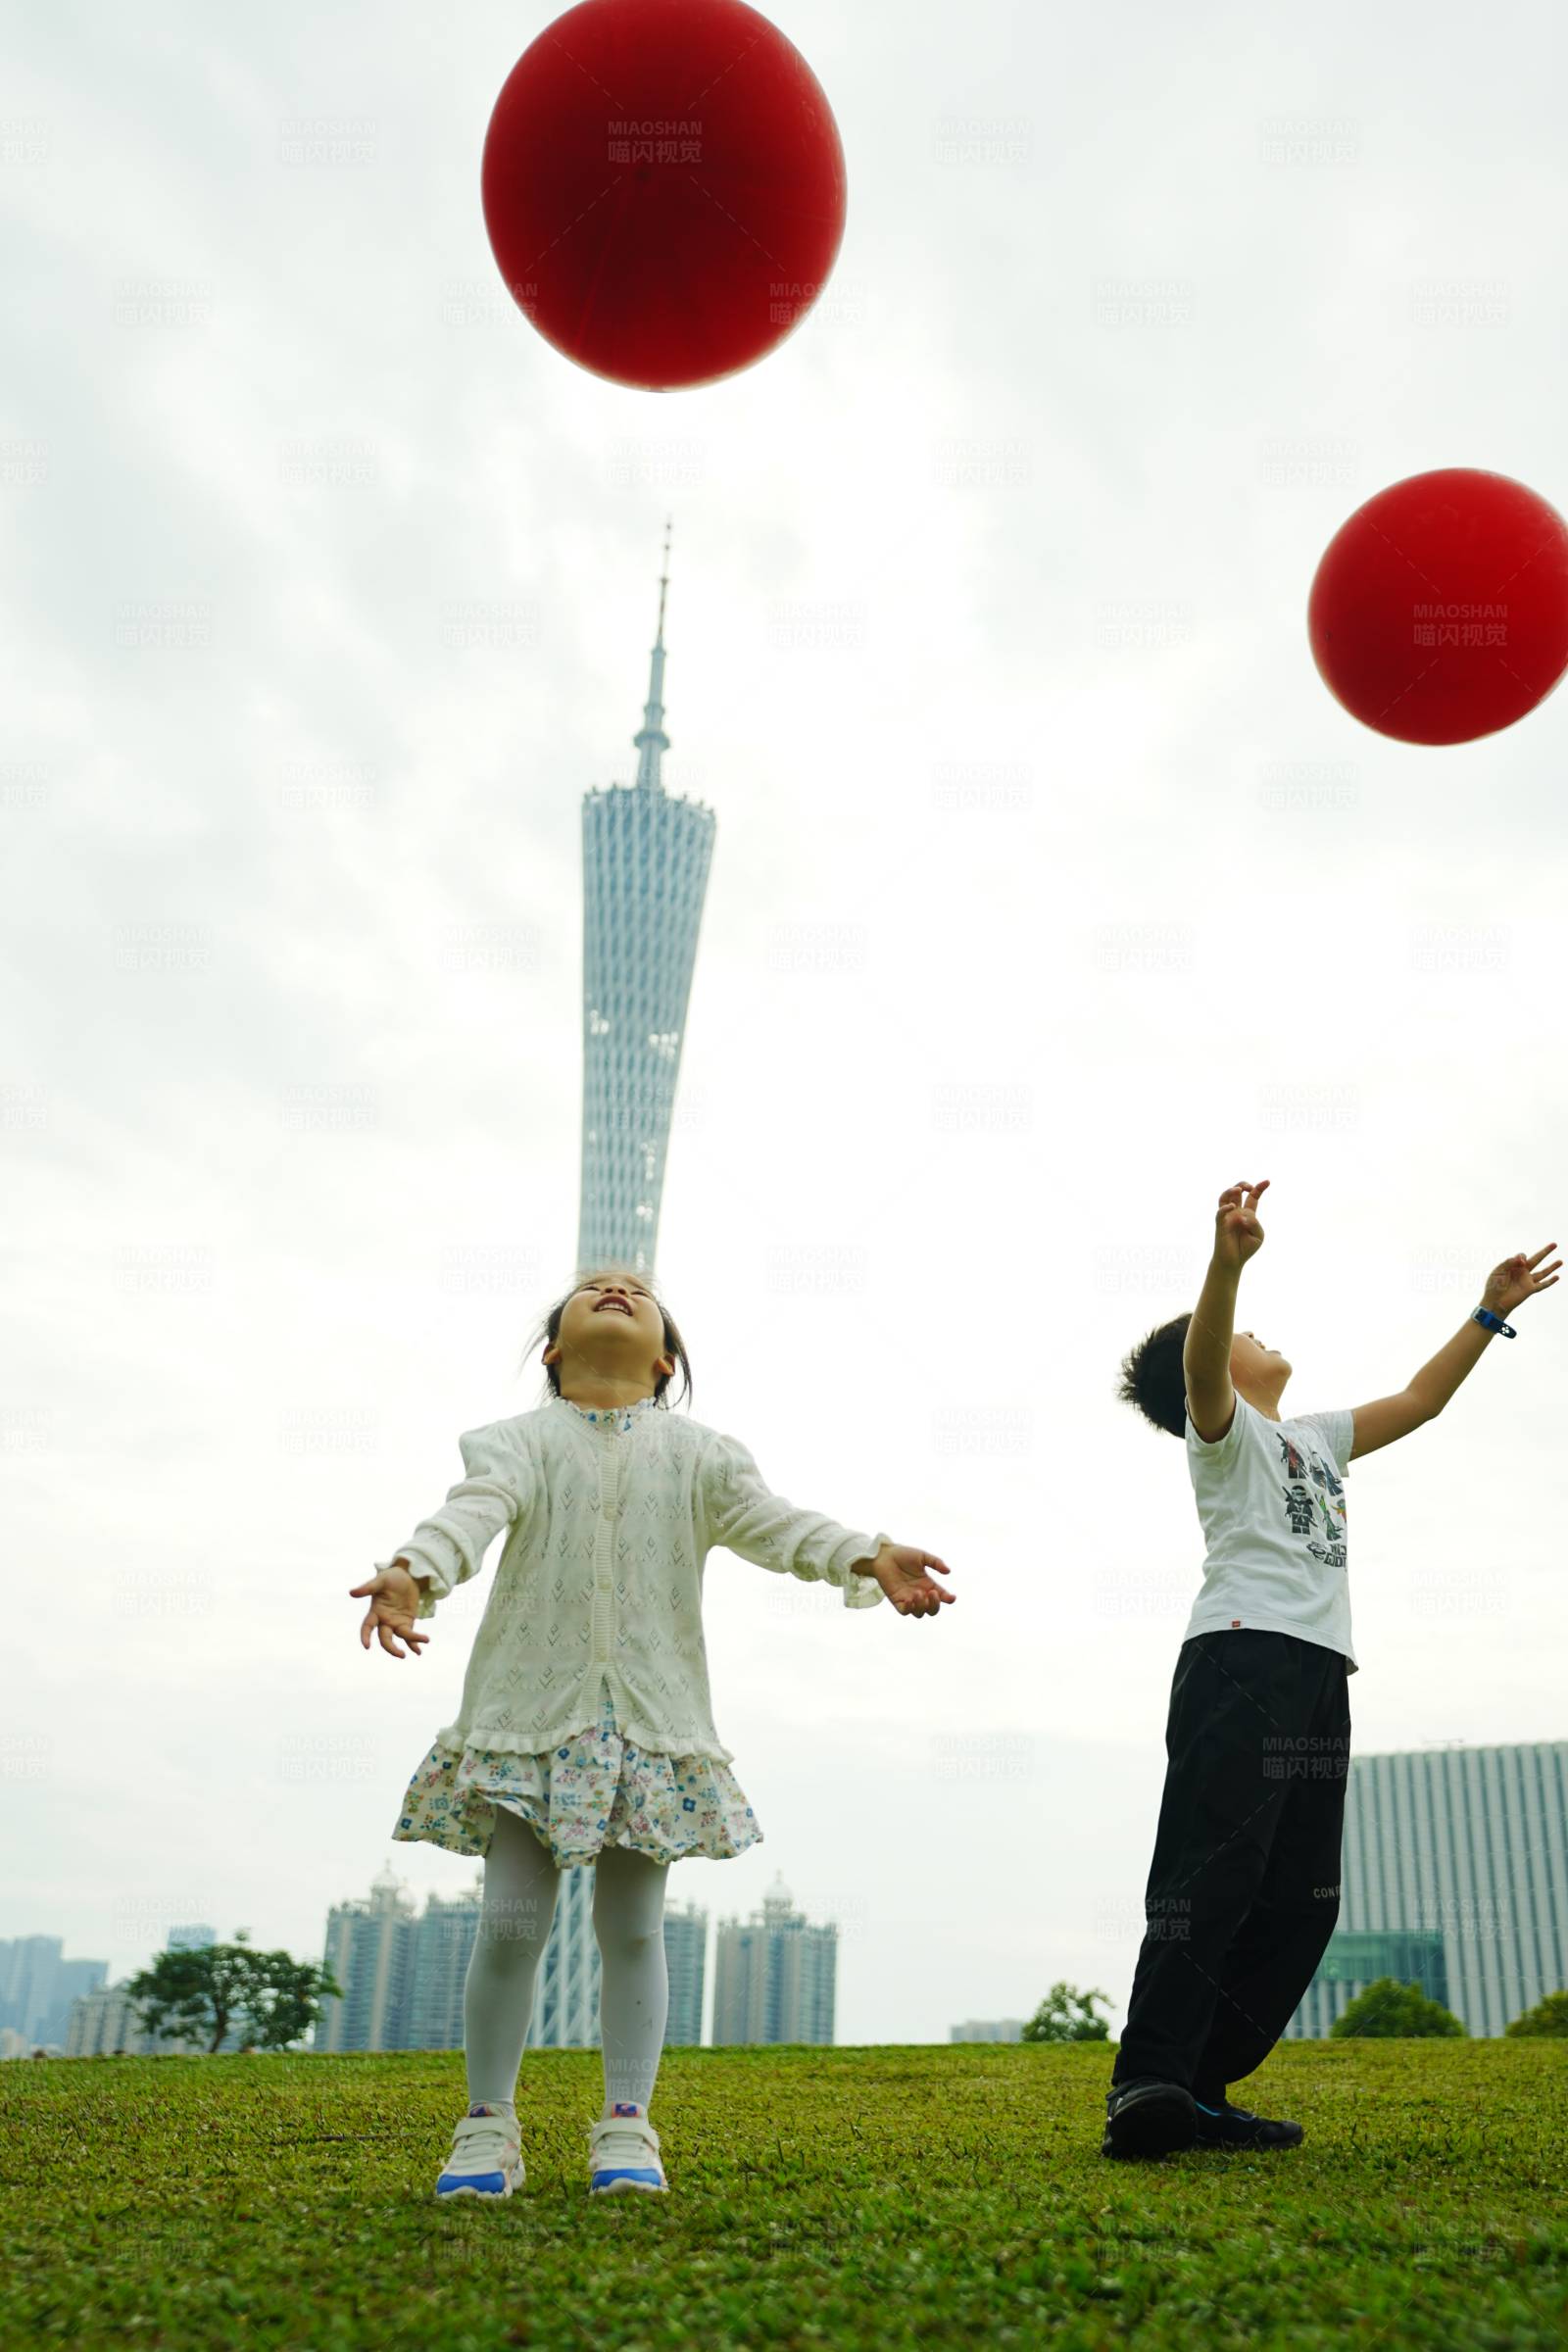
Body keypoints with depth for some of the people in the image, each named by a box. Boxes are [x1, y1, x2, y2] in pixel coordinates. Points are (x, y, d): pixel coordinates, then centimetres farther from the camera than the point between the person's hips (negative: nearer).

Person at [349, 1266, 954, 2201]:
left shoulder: (697, 1452, 8)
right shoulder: (519, 1442, 3)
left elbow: (772, 1520, -6)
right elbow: (472, 1513, -16)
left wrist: (870, 1558, -25)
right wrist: (412, 1575, -38)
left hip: (652, 1717, 1)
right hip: (531, 1710, -1)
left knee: (633, 1928, 5)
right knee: (512, 1922, -1)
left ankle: (627, 2129, 16)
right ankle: (488, 2126, 14)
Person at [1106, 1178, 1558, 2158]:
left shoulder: (1316, 1437, 31)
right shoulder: (1223, 1424, 6)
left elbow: (1417, 1401, 37)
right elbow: (1198, 1360, -17)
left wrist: (1491, 1313, 33)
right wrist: (1228, 1260, -35)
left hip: (1319, 1677, 8)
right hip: (1244, 1657, -8)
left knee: (1301, 1899, 1)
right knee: (1214, 1869, -20)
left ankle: (1200, 2093, 3)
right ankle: (1147, 2082, -25)